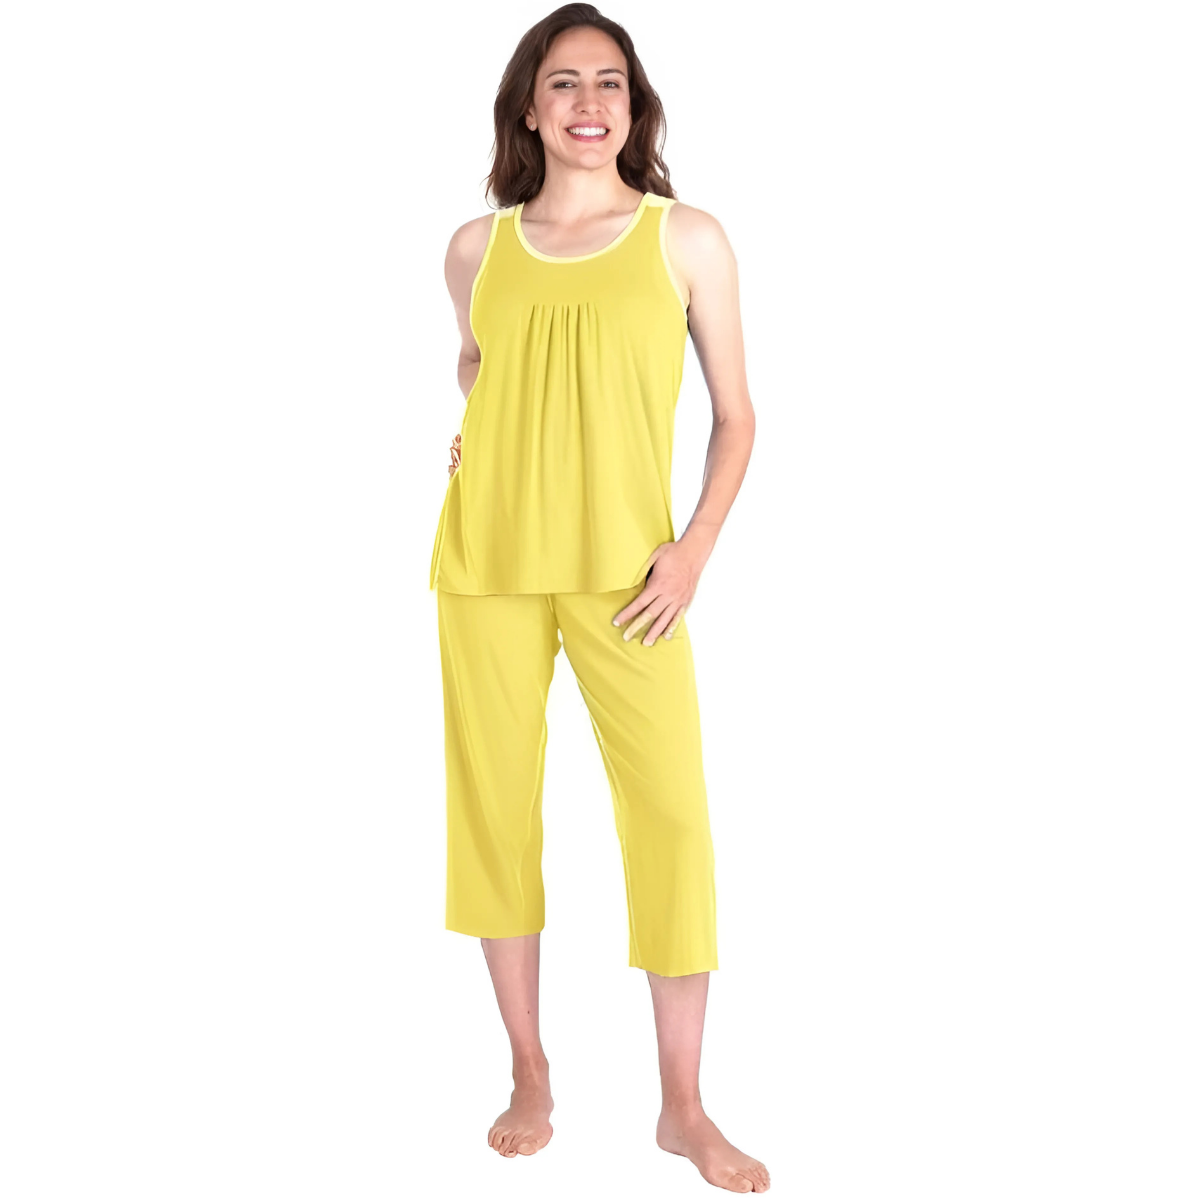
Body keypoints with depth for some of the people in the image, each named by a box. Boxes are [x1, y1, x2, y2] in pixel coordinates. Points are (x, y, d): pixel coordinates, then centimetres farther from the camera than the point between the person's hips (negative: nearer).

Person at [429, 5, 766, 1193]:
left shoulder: (687, 238, 2)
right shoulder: (478, 247, 8)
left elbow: (736, 415, 5)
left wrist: (696, 546, -8)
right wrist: (470, 448, 8)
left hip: (623, 568, -2)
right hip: (487, 561, 2)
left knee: (671, 809, -8)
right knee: (495, 806, 5)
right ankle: (530, 1077, 22)